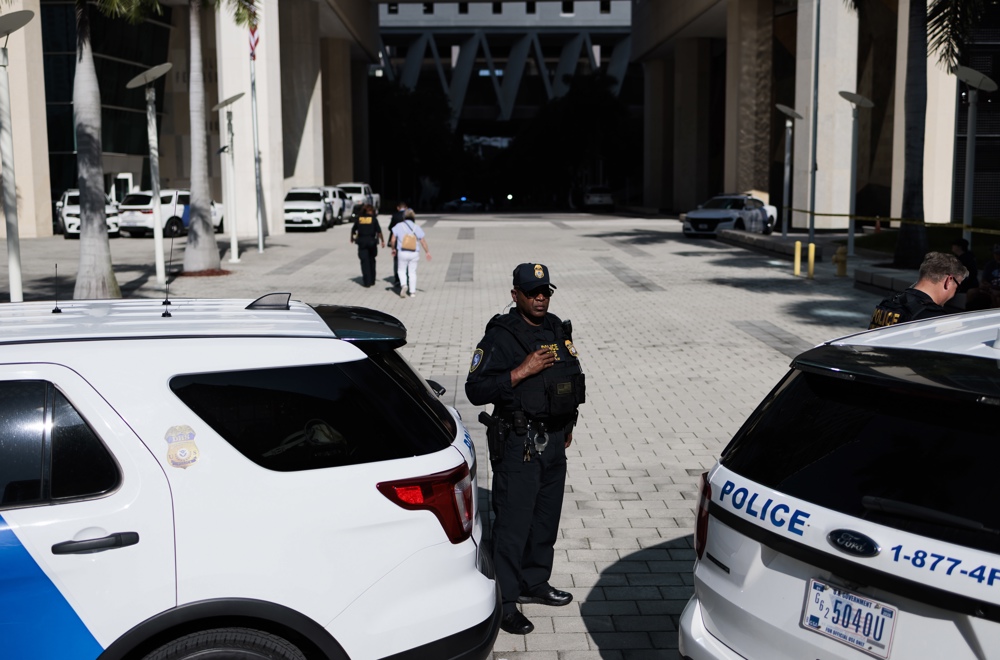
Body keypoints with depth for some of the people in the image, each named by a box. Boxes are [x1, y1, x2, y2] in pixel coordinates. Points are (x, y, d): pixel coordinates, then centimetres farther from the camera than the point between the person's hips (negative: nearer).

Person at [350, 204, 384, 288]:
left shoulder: (359, 218, 3)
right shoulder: (373, 218, -3)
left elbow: (353, 230, 10)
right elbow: (378, 231, -6)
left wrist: (352, 238, 27)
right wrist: (382, 240, 2)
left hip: (362, 242, 0)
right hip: (371, 241, 0)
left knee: (364, 262, 2)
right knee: (372, 261, 15)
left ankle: (367, 282, -3)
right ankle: (372, 281, 20)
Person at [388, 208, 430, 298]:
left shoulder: (399, 226, -4)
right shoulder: (417, 228, -2)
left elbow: (393, 240, -4)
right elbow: (423, 242, -1)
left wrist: (393, 249, 13)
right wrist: (427, 252, 10)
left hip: (402, 253, -1)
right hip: (414, 254, 1)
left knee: (401, 270, 14)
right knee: (412, 272, 11)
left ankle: (403, 284, -12)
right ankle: (412, 291, 12)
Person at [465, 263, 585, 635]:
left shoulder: (558, 330, 9)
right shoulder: (500, 336, -14)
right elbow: (476, 390, -21)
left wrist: (568, 424, 19)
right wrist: (521, 371, -26)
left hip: (554, 441, 7)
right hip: (518, 445, -7)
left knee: (546, 519, 17)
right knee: (512, 524, -2)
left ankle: (535, 584, 34)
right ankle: (504, 602, 8)